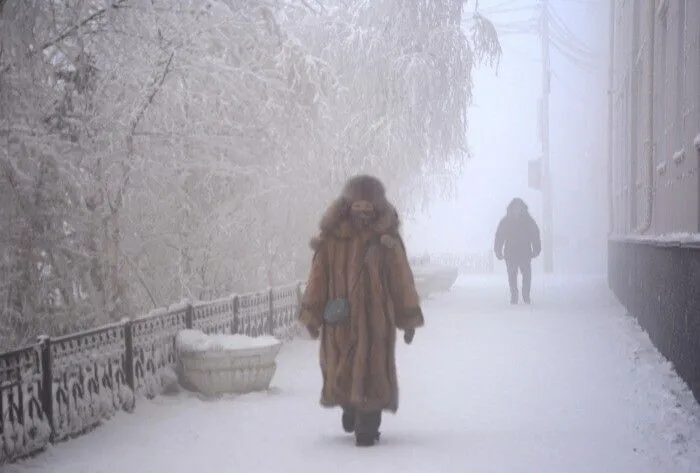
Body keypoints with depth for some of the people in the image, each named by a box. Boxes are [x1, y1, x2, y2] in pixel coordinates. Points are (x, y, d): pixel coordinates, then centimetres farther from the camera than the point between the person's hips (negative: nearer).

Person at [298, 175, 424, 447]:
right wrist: (311, 314, -1)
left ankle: (367, 428, 7)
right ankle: (351, 412, 33)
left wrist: (408, 319, 2)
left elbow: (401, 279, 2)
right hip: (339, 320, 1)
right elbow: (319, 276, 3)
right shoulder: (332, 237, 1)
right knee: (340, 371, 8)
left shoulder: (386, 239, -1)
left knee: (371, 371, -2)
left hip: (375, 318, -1)